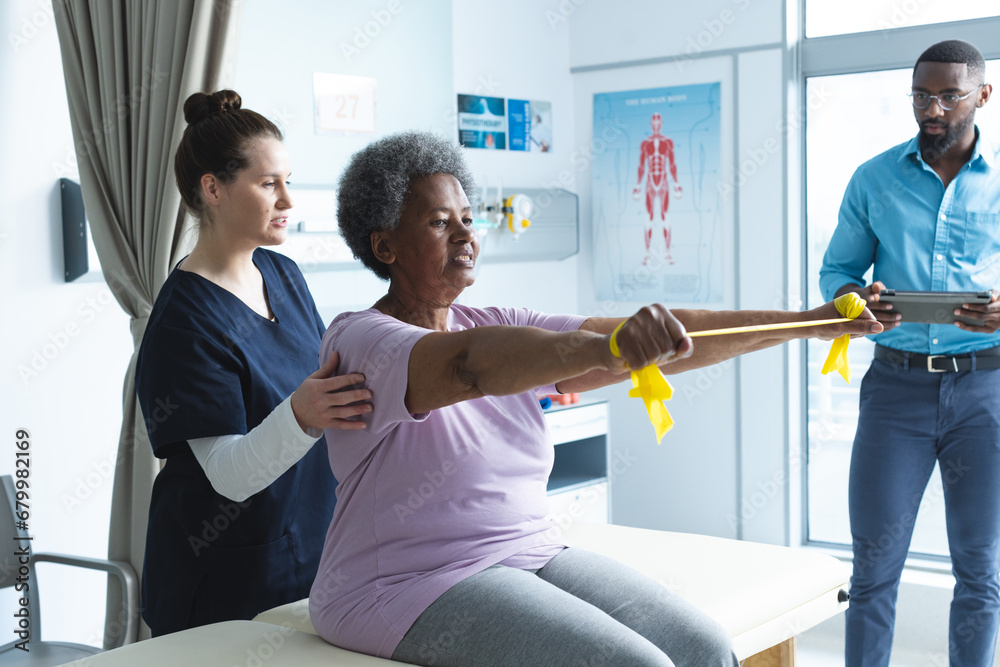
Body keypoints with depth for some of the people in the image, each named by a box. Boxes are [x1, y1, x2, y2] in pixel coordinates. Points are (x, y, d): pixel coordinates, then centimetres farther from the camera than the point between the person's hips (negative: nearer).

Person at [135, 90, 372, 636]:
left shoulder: (282, 274, 3)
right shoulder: (185, 319, -21)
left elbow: (327, 381, 15)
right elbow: (230, 475, -26)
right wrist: (300, 416, -44)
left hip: (311, 543, 7)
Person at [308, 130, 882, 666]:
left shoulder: (500, 329, 10)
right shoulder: (360, 341, -10)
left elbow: (663, 344, 3)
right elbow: (470, 363, -32)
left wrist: (810, 323, -2)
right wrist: (607, 346, -47)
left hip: (532, 554, 7)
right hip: (415, 588, -6)